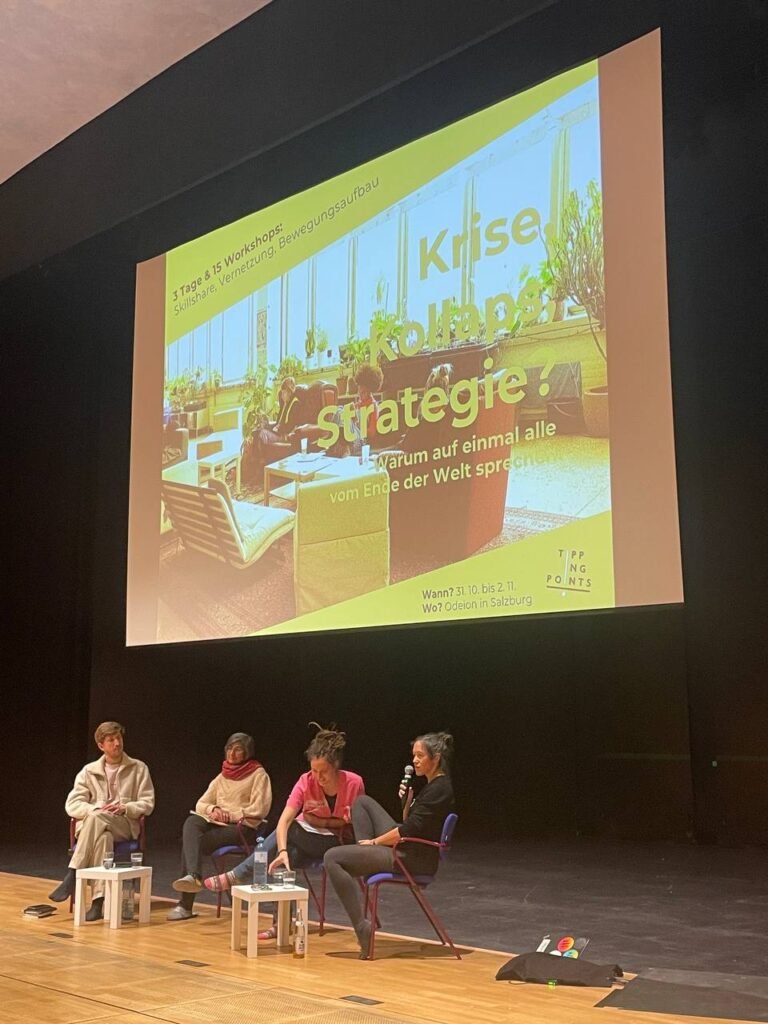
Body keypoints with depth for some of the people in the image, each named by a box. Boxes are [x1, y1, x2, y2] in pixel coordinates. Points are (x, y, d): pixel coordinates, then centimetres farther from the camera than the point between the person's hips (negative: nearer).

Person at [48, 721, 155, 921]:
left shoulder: (139, 769, 10)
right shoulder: (89, 771, 13)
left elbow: (147, 804, 5)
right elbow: (72, 805, 4)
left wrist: (125, 809, -15)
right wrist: (95, 809, -16)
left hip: (125, 825, -1)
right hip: (91, 824, 1)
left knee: (96, 819, -37)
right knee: (103, 835, -39)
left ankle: (72, 875, -34)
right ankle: (99, 902, -43)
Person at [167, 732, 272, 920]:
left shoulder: (258, 774, 2)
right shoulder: (222, 777, 21)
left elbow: (259, 809, -8)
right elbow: (200, 804, 17)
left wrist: (230, 815, -12)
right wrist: (213, 809, -5)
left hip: (243, 827, -6)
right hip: (217, 824, 6)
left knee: (193, 842, -27)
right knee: (191, 822, -27)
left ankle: (186, 904, -27)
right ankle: (193, 876, -41)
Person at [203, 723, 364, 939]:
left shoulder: (354, 783, -20)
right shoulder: (306, 782, -17)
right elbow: (284, 820, -28)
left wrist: (321, 821, -14)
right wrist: (282, 851, -44)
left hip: (338, 844, -2)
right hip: (307, 839, 2)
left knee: (291, 831, -29)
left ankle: (236, 877, -19)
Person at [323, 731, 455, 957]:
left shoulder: (440, 789, -17)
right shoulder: (433, 785, 13)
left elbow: (409, 830, -20)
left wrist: (375, 841, -8)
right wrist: (407, 801, 0)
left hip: (414, 860, -10)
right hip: (405, 848, 10)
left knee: (333, 858, -16)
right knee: (362, 801, 19)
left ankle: (363, 929, -14)